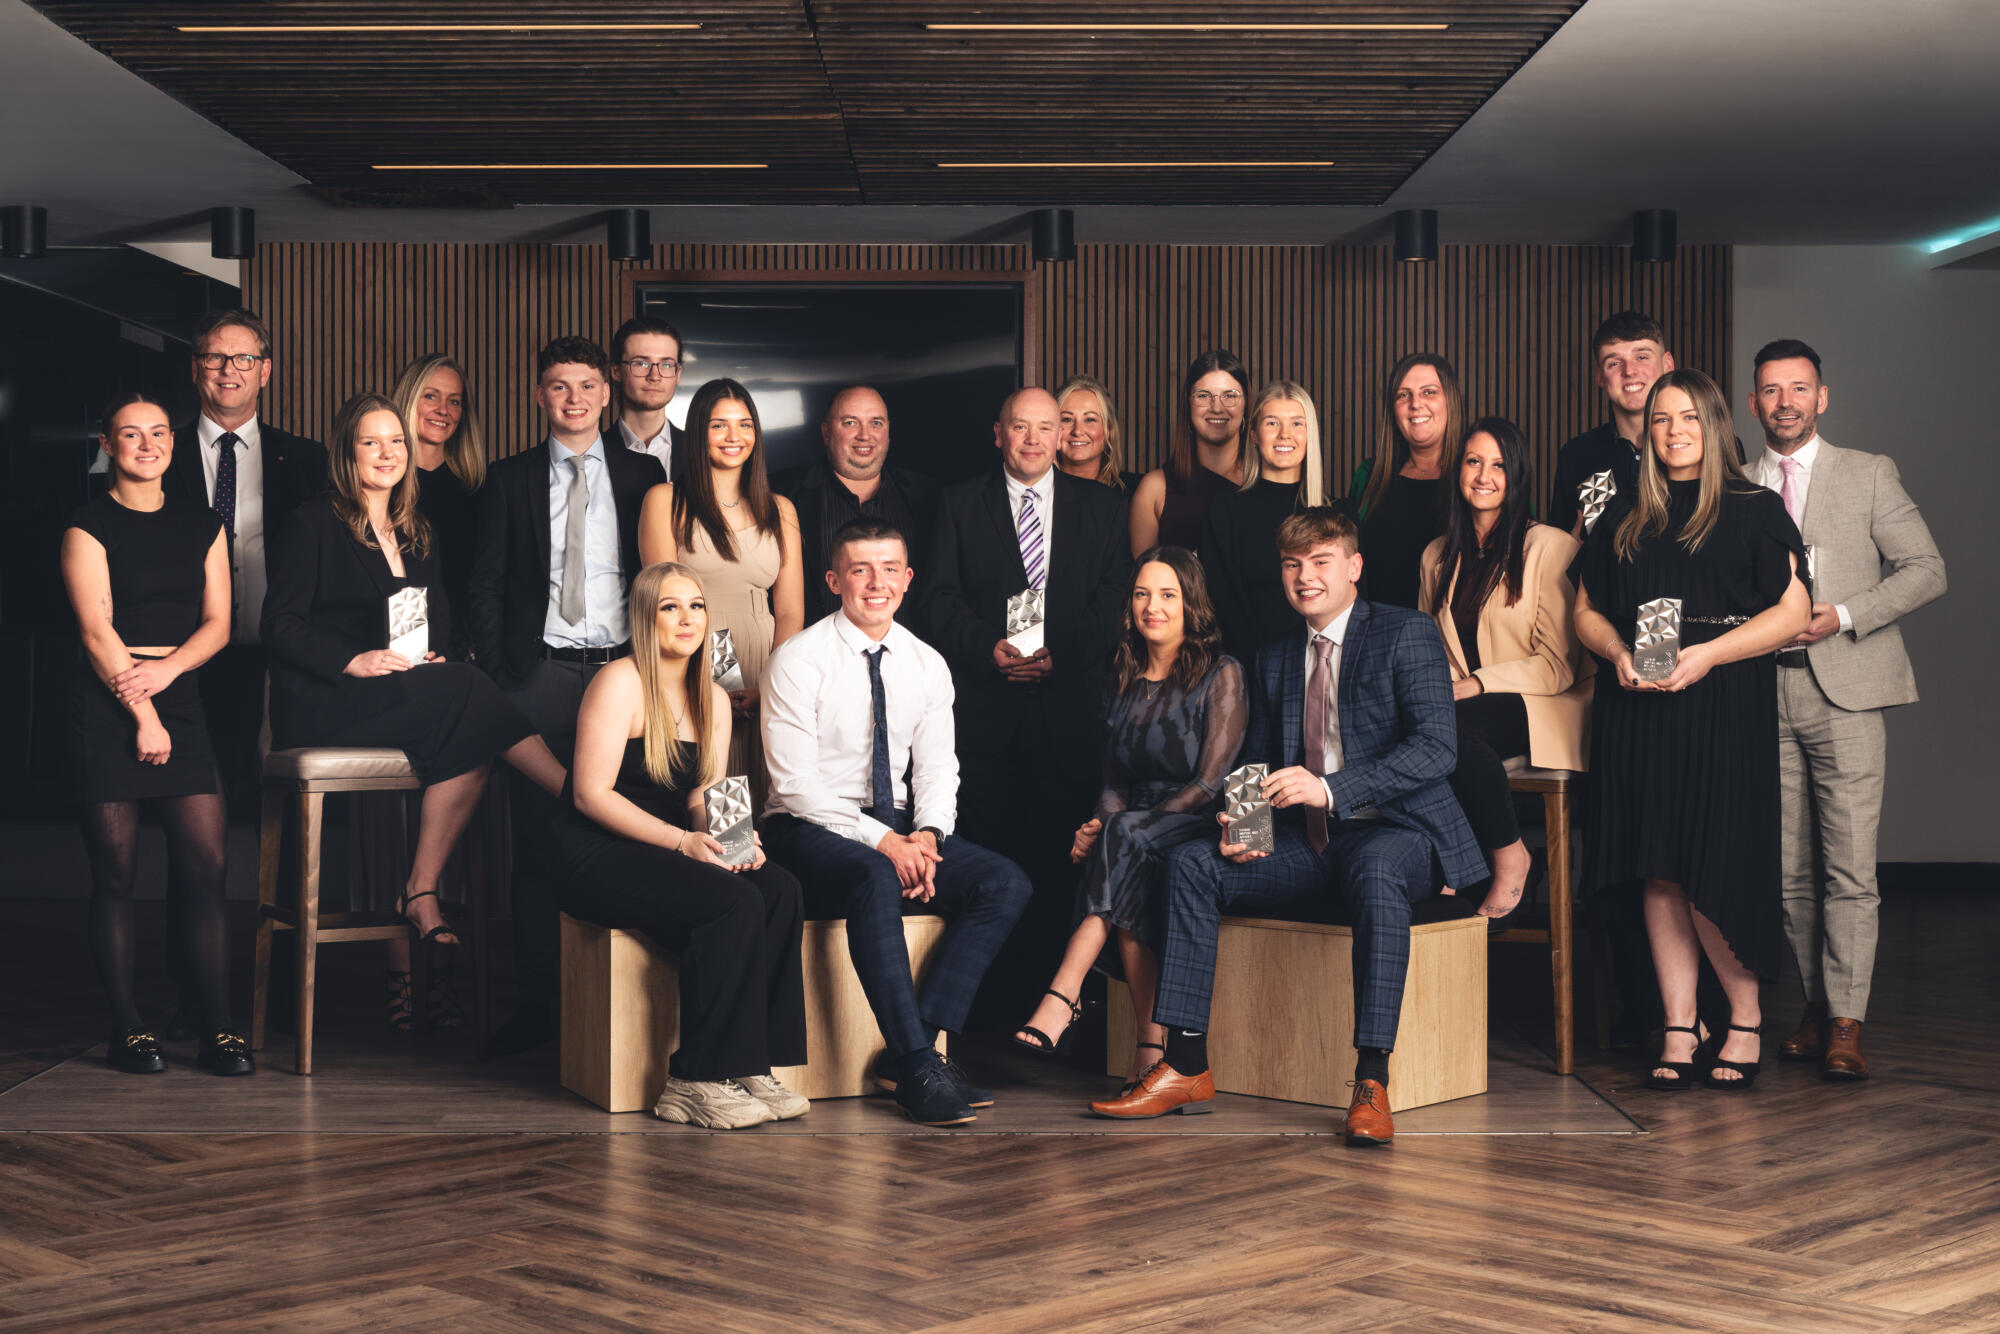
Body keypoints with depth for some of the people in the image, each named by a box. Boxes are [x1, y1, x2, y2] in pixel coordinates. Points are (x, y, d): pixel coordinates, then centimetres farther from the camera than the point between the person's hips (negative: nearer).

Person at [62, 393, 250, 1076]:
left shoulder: (202, 524, 14)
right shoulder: (89, 526, 1)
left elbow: (217, 622, 9)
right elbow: (98, 632, -6)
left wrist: (167, 668, -8)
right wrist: (144, 714, -11)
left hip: (181, 696, 4)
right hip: (106, 702, -3)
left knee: (205, 865, -5)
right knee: (116, 870, -3)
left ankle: (218, 1028, -3)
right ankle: (128, 1028, 5)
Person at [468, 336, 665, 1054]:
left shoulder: (643, 475, 11)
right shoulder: (508, 480, 10)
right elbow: (487, 585, 8)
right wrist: (497, 676, -1)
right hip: (540, 677, 0)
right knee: (537, 840, -1)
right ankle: (539, 1000, 5)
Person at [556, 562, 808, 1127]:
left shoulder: (713, 700, 14)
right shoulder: (619, 683, -8)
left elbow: (705, 796, 12)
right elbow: (591, 795, -14)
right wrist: (683, 842, -23)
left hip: (669, 854, 7)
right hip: (599, 858, -7)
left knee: (780, 890, -22)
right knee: (733, 904, -30)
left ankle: (749, 1069, -21)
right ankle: (699, 1081, -23)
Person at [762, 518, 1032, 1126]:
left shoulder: (927, 665, 8)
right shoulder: (798, 660, -9)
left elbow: (937, 768, 8)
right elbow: (795, 783, -14)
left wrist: (926, 836, -14)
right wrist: (880, 840, -23)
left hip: (897, 828, 6)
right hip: (810, 830, -6)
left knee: (1006, 882, -17)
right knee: (875, 878, -38)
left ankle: (914, 1045, -20)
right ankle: (917, 1069, -35)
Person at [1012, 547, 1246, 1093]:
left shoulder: (1221, 675, -2)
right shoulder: (1123, 683, 16)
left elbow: (1209, 784, -10)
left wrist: (1116, 830, -16)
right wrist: (1098, 828, -6)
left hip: (1202, 834, -4)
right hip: (1140, 843, 4)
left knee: (1127, 837, -36)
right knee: (1131, 883, -33)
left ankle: (1061, 997, -44)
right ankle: (1153, 1044, -36)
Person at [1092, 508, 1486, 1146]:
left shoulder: (1406, 634, -3)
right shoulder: (1274, 658, 17)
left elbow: (1436, 747, -15)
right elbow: (1256, 760, 19)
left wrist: (1331, 788, -27)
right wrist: (1239, 824, -5)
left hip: (1395, 832, -6)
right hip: (1304, 843, 6)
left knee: (1375, 871, -40)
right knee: (1192, 863, -14)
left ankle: (1371, 1082, -39)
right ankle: (1186, 1067, -15)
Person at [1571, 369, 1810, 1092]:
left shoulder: (1755, 510, 4)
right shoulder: (1623, 519, 15)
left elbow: (1793, 612, -2)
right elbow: (1586, 611, 17)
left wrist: (1708, 654, -13)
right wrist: (1619, 652, -4)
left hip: (1726, 709, -4)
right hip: (1638, 709, 4)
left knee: (1711, 875, -7)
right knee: (1661, 874, 2)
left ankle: (1745, 1022, 11)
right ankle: (1680, 1028, 9)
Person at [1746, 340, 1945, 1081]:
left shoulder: (1869, 475, 5)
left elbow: (1926, 569, 2)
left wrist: (1844, 616, -10)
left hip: (1844, 691, -3)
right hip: (1766, 694, 3)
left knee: (1849, 867, -7)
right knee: (1788, 869, 6)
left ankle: (1845, 1024, -3)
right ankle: (1816, 1006, 17)